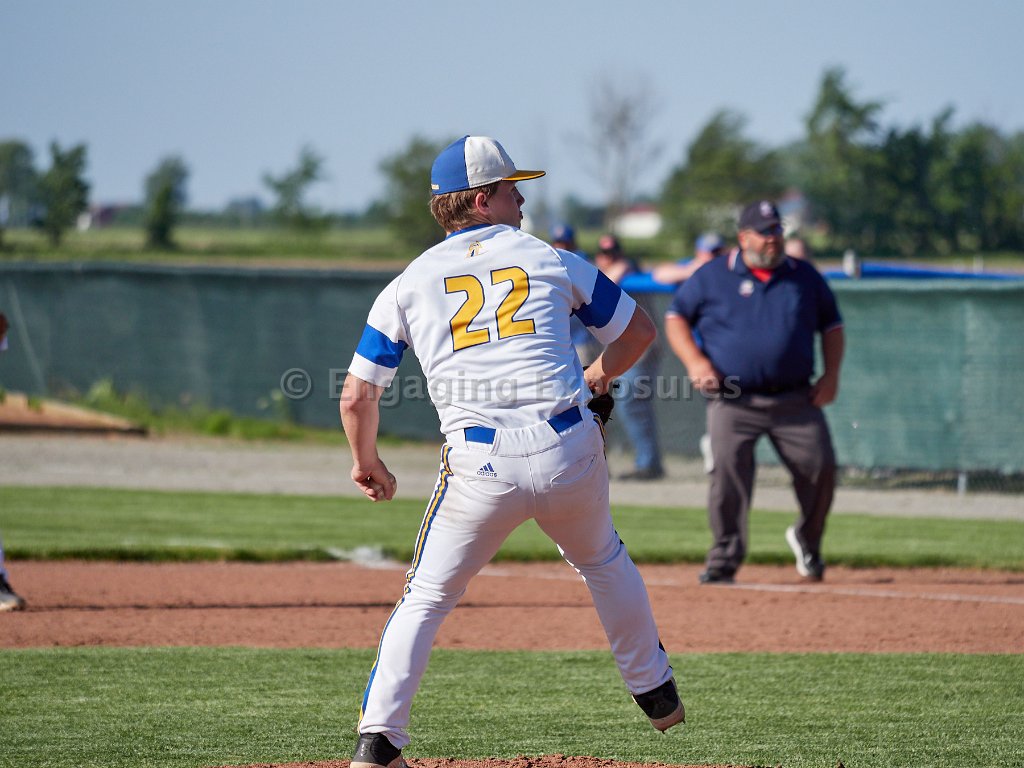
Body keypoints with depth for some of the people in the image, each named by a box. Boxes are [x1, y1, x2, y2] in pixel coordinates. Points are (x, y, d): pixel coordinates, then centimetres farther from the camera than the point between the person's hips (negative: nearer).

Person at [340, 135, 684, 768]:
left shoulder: (410, 284, 10)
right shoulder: (552, 260, 11)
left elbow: (358, 395, 8)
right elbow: (639, 330, 20)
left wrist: (367, 463, 26)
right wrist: (597, 376, 38)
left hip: (479, 467, -1)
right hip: (568, 449, 1)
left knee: (427, 599, 11)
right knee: (604, 561, 29)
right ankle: (656, 693, 39)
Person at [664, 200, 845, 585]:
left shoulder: (806, 277, 11)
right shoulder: (712, 277, 4)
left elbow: (831, 325, 19)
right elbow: (676, 317, 9)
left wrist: (831, 375, 6)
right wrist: (695, 361, -7)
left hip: (796, 400, 2)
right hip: (733, 402, -2)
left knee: (820, 467, -5)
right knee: (729, 475, -14)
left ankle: (807, 540, 21)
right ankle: (724, 560, -7)